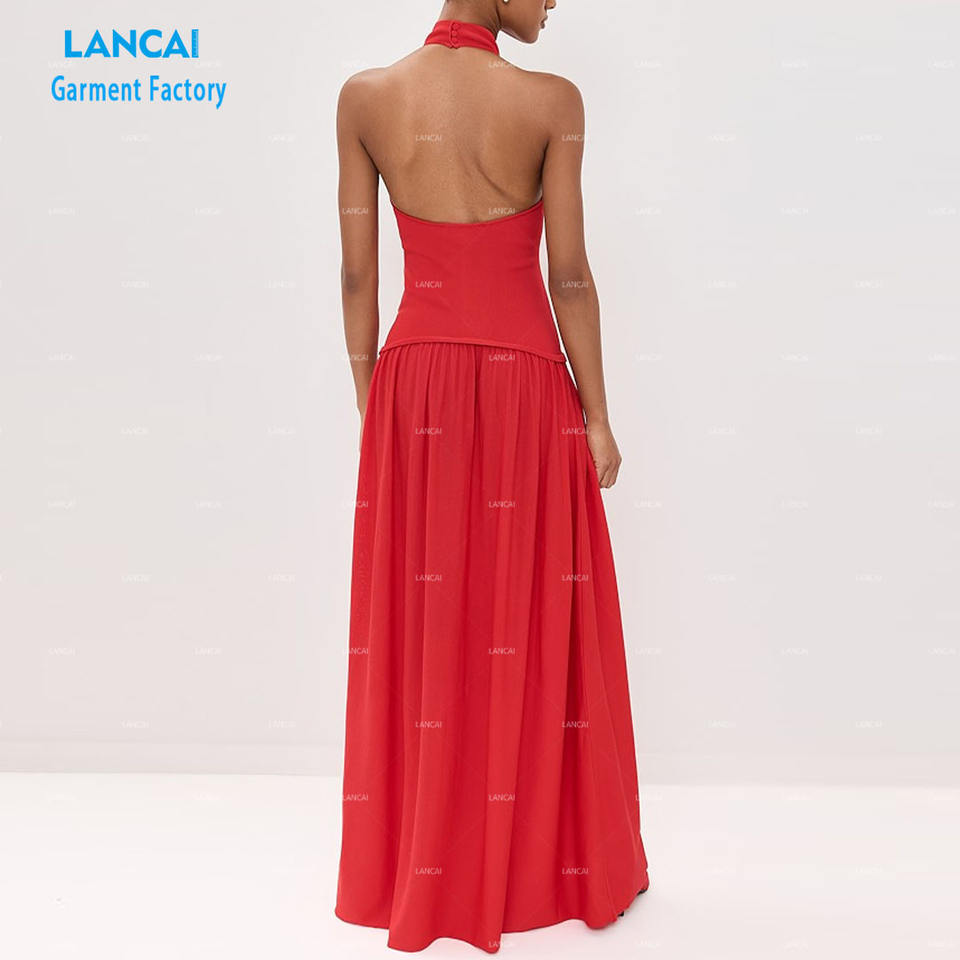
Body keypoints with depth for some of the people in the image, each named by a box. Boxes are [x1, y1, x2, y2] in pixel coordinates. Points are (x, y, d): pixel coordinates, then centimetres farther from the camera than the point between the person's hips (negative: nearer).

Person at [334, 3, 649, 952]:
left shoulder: (365, 97, 1)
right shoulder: (550, 101, -8)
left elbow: (356, 275, 1)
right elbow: (569, 275, -8)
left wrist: (370, 404, 10)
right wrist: (596, 415, 0)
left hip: (415, 385, 3)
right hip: (524, 384, -2)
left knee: (418, 630, 11)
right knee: (533, 626, 9)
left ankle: (422, 871, 25)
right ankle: (558, 865, 26)